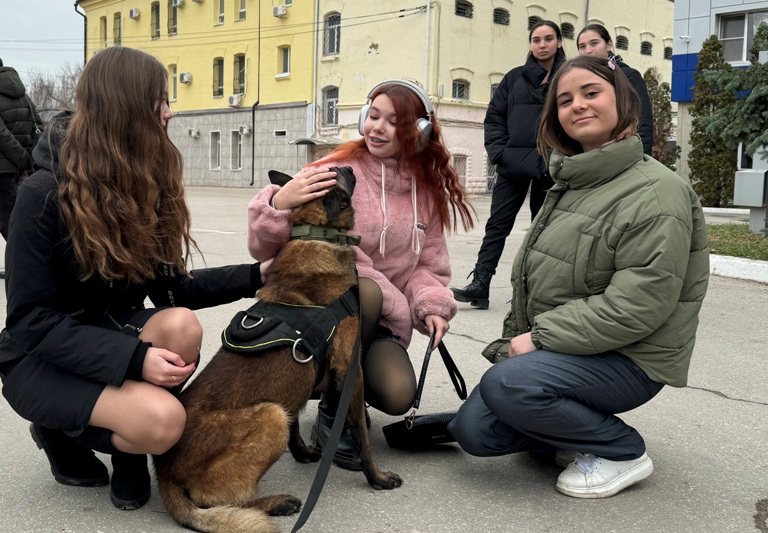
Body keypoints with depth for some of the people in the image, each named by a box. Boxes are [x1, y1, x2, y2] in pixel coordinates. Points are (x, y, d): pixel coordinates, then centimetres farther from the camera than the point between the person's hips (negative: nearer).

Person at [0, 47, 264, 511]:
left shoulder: (147, 186, -1)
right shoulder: (45, 194, -20)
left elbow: (168, 286, 3)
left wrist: (257, 276, -6)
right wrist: (133, 358, -32)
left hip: (113, 333, 6)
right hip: (44, 357, -6)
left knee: (182, 325, -29)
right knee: (162, 420, -30)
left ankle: (130, 450, -2)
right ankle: (60, 431, 3)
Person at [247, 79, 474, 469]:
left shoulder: (427, 190, 6)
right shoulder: (337, 170, -10)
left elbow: (428, 264, 13)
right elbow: (265, 248, -15)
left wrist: (432, 305, -7)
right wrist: (279, 205, -36)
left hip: (385, 322, 4)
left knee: (398, 396, -23)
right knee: (365, 289, -36)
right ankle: (334, 411, -14)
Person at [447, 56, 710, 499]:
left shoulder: (656, 192, -16)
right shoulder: (569, 184, 13)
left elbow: (639, 305, -24)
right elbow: (530, 277, 17)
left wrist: (540, 336, -20)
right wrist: (516, 338, 4)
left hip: (627, 360, -7)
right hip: (551, 346, 8)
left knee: (505, 384, -30)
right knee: (474, 431, -6)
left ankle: (624, 452, -7)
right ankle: (579, 431, 16)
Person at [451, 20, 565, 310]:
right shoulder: (515, 78, 10)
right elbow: (494, 117, 9)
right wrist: (498, 151, -4)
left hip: (549, 167, -2)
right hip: (512, 165, 2)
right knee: (497, 224, 0)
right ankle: (479, 284, 0)